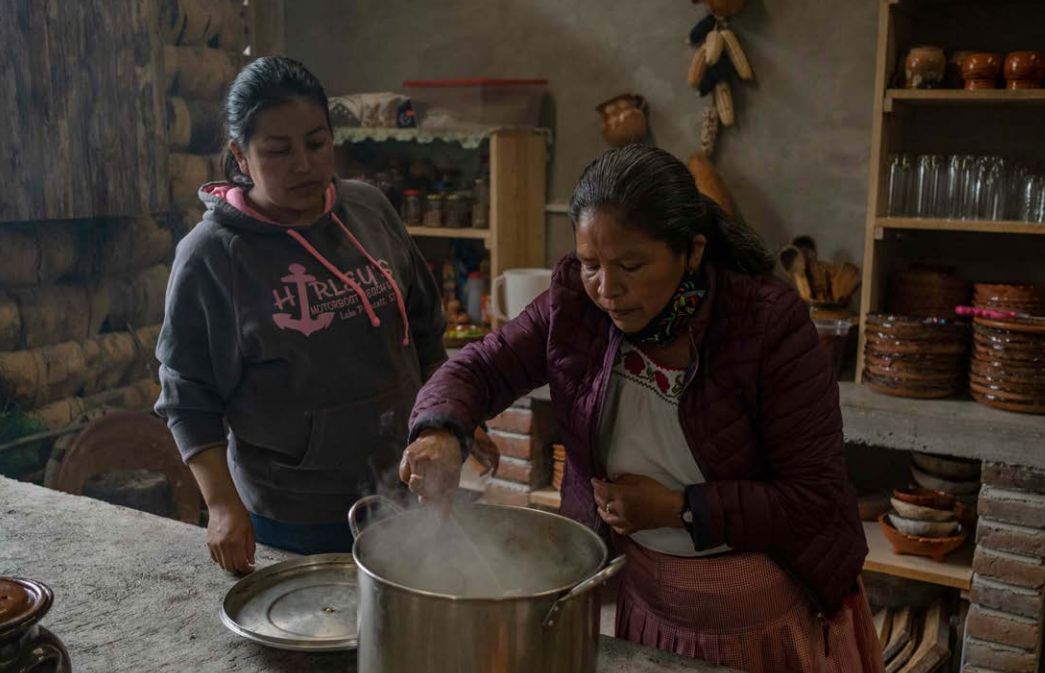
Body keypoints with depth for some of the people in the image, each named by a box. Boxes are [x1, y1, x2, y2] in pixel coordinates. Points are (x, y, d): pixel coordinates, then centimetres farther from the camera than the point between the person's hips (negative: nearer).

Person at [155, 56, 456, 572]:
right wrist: (222, 503, -16)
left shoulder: (371, 210, -1)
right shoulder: (209, 254, -13)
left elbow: (424, 331, 10)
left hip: (403, 486, 4)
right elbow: (188, 399, -8)